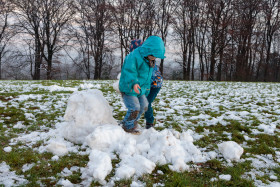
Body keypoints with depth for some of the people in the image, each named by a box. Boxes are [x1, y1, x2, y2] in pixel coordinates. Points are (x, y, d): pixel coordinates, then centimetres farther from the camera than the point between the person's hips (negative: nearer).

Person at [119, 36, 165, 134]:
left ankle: (133, 121, 35)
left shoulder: (149, 60, 6)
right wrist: (134, 83, -45)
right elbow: (129, 71, -30)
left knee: (144, 106, 13)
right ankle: (128, 126, 8)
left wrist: (146, 89, 25)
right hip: (128, 88, -9)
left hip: (140, 89, 9)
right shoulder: (134, 56, -24)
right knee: (134, 108, -14)